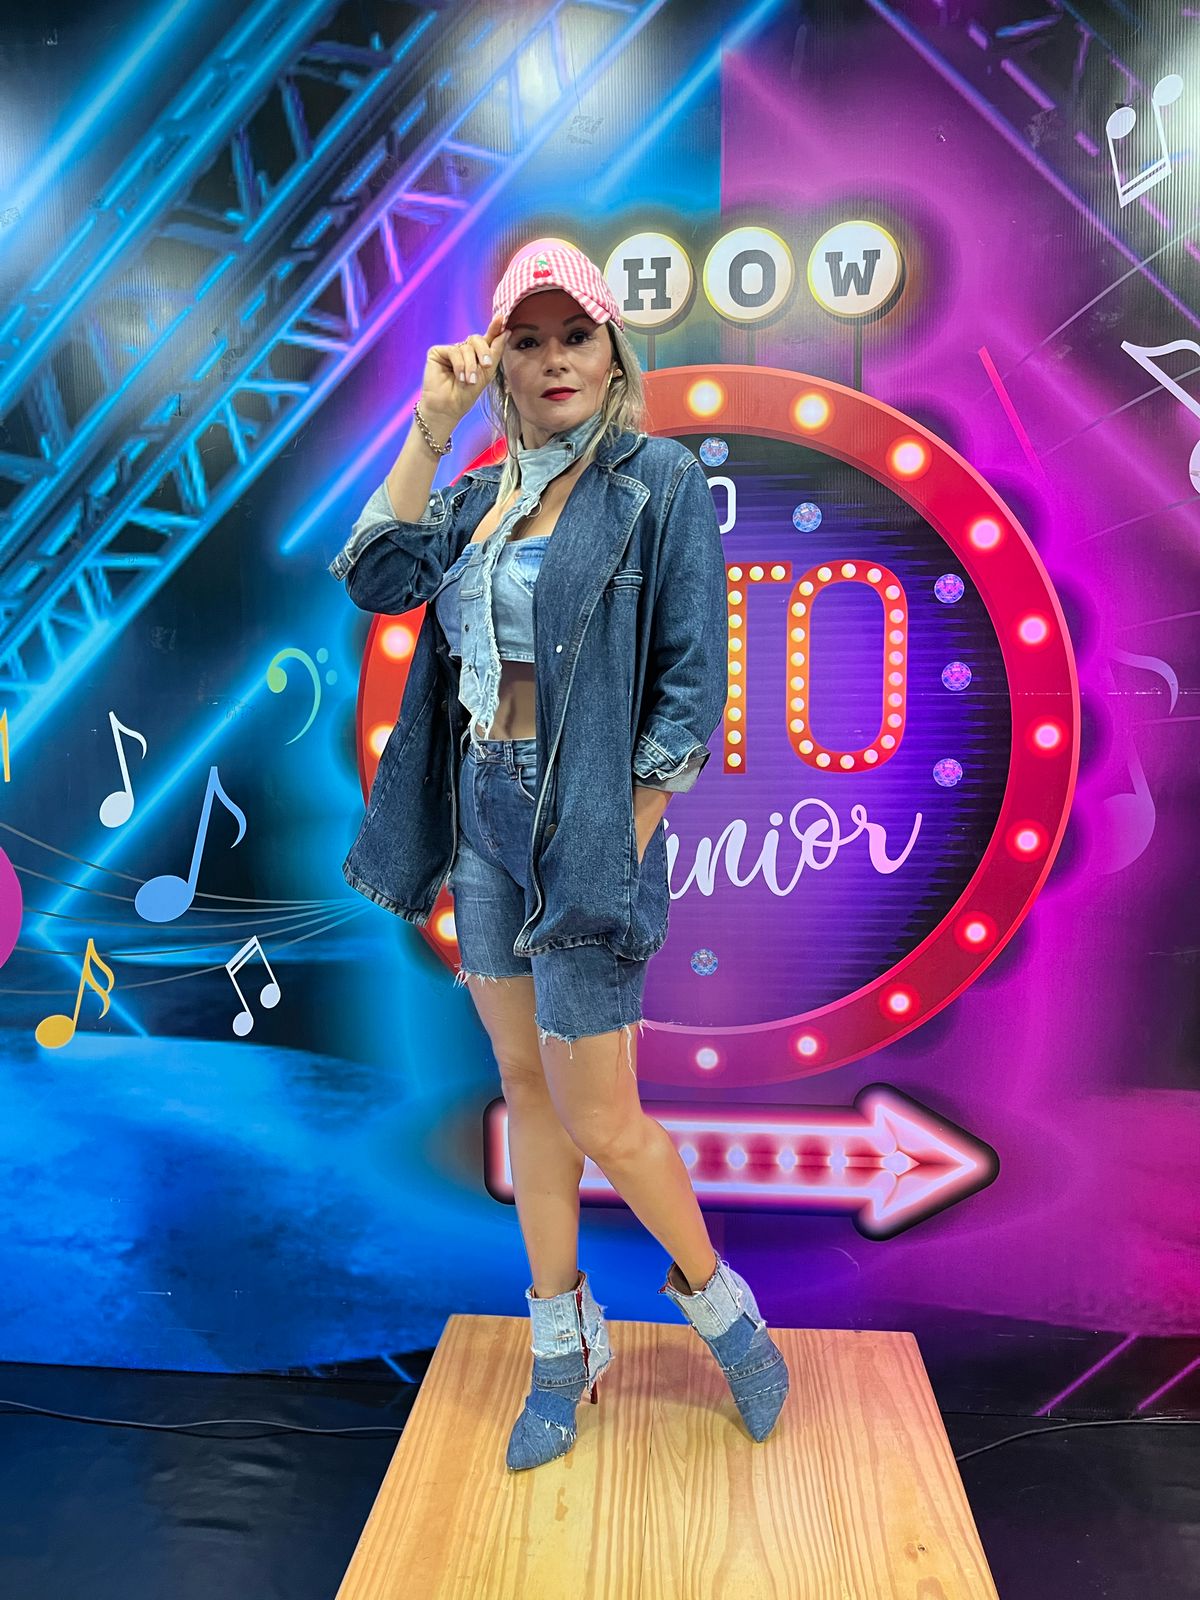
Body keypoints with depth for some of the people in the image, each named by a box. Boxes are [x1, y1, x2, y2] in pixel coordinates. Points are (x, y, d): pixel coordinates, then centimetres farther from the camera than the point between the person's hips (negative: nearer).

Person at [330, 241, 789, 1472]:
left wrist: (623, 850, -13)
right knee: (525, 1086, 13)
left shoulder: (662, 480, -5)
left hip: (582, 821, -6)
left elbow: (691, 685, -10)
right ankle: (563, 1347, 33)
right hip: (481, 813, 6)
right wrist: (429, 430, -8)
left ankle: (719, 1303, 30)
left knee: (599, 1117, 0)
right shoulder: (483, 493, 12)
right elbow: (377, 579, -3)